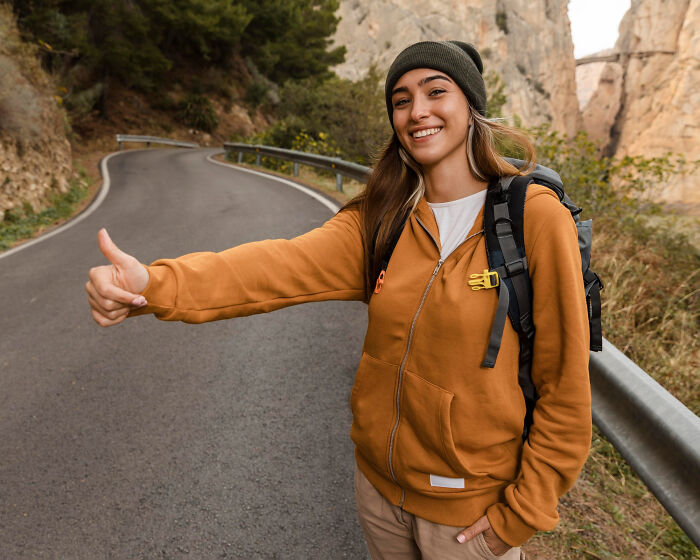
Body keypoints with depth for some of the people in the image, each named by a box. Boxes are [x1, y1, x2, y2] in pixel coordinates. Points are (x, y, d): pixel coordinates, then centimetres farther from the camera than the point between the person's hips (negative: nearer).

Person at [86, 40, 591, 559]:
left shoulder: (535, 217, -16)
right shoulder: (380, 220, -5)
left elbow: (564, 388, -13)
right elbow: (286, 265, -21)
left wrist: (521, 515, -9)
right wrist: (156, 284, -36)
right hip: (379, 479, 4)